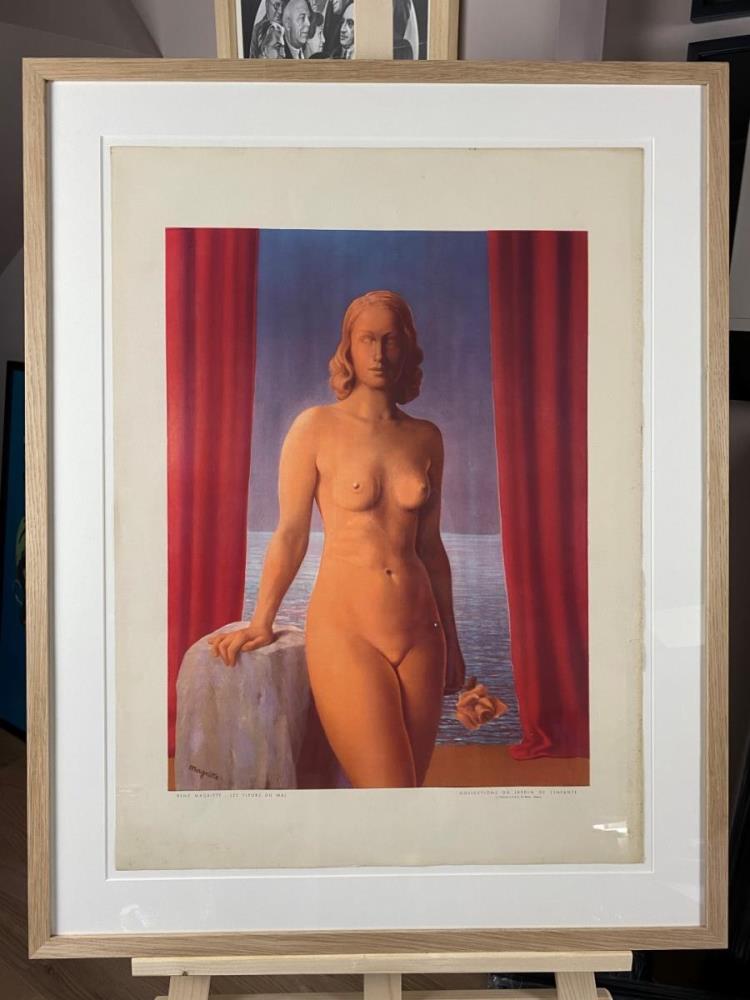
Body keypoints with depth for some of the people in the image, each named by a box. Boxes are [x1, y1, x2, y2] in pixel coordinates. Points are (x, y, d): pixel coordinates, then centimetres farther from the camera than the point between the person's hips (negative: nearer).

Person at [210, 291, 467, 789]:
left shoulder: (426, 437, 8)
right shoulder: (316, 427, -3)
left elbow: (430, 544, 13)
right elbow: (291, 533, -1)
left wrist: (450, 638, 16)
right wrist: (261, 624, 1)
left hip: (420, 636, 5)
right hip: (344, 634, -4)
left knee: (411, 783, 12)